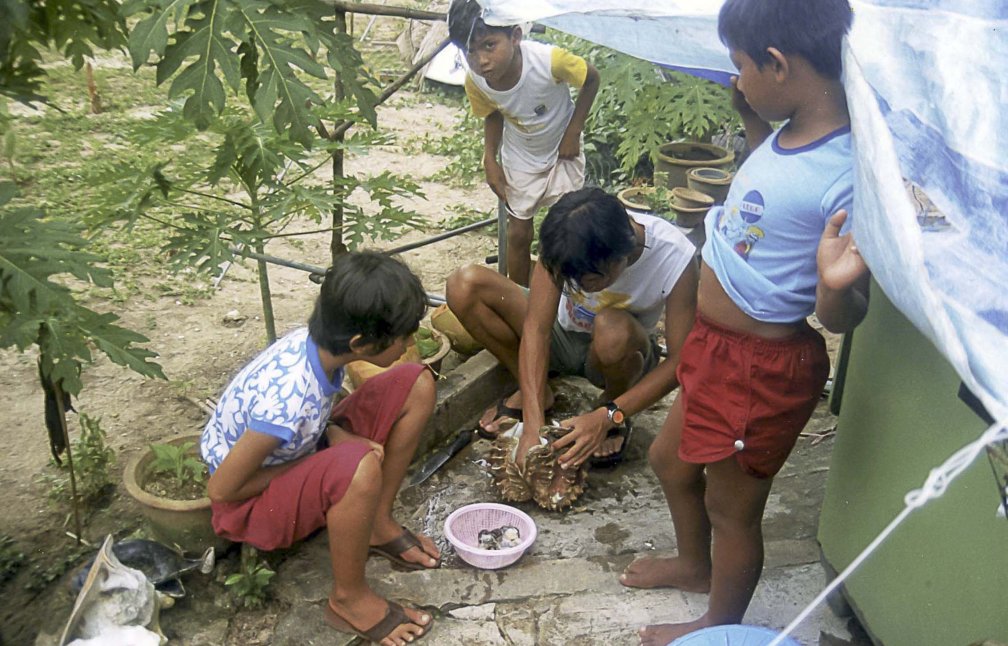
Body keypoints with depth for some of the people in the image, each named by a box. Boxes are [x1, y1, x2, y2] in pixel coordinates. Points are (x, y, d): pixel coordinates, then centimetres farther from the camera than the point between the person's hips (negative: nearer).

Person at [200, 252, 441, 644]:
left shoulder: (316, 341, -16)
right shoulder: (288, 400, -37)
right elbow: (222, 489, -24)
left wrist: (334, 434, -15)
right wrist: (320, 463, -19)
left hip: (298, 452, 8)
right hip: (249, 497, -7)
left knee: (416, 384, -6)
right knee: (361, 469, -40)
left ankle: (377, 524, 6)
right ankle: (349, 599, -13)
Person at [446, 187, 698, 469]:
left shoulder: (674, 256, -32)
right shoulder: (564, 238, -28)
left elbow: (680, 361, -27)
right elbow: (536, 328, -29)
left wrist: (607, 417, -36)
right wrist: (534, 426, -37)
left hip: (621, 351, -2)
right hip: (562, 337, 2)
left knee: (612, 328, -40)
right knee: (465, 285, -21)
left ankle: (610, 408, -5)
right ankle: (534, 394, -3)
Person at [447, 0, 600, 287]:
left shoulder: (549, 60, -36)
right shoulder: (475, 82, -25)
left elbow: (591, 78, -15)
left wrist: (573, 132, -15)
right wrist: (490, 160, -10)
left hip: (562, 152, -2)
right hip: (520, 159, 2)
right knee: (518, 234, 9)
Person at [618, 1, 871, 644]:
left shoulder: (844, 176, -30)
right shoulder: (795, 129, -5)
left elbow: (840, 318, -23)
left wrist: (836, 282, -44)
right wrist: (752, 119, 10)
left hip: (761, 367, -9)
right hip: (716, 346, 9)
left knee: (730, 506, 14)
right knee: (670, 459, 28)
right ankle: (694, 563, 57)